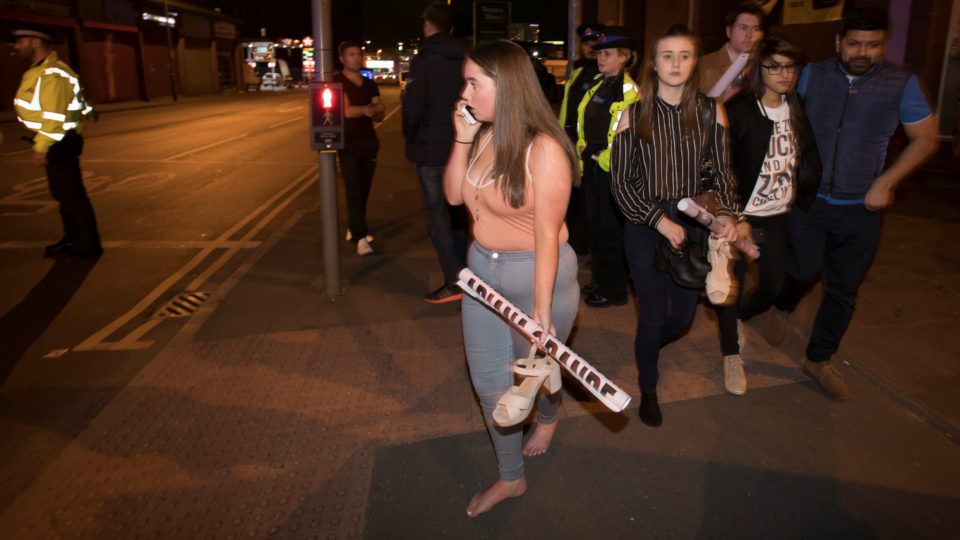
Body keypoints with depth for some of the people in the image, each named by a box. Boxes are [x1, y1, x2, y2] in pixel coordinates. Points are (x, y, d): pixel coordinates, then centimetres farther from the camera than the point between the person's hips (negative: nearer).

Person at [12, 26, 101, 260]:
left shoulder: (52, 74, -20)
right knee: (62, 193, 18)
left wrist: (41, 147, -27)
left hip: (60, 143, -11)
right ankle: (71, 240, 29)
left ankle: (88, 245, -1)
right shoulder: (39, 70, 15)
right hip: (56, 142, 11)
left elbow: (54, 115, -25)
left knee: (71, 194, -7)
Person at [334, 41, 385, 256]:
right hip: (348, 144, -5)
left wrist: (376, 111, -12)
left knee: (363, 191, 7)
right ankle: (360, 238, -13)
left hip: (369, 142, 5)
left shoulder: (369, 85, 15)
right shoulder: (337, 82, -2)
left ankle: (353, 230, 22)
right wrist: (367, 109, -12)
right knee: (353, 191, -11)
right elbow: (346, 111, -14)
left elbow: (379, 117, 9)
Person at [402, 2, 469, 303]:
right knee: (457, 209, 17)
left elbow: (412, 106, -18)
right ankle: (461, 273, 26)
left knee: (436, 213, -1)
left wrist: (410, 138, -3)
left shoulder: (424, 60, -11)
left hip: (431, 150, -6)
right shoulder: (465, 60, 7)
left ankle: (454, 282, -5)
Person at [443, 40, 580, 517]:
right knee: (488, 381, 13)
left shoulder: (544, 150, -22)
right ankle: (510, 478, 34)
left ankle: (548, 417, 56)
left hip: (536, 274, -6)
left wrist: (542, 309, -20)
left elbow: (547, 235, -22)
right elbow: (453, 195, 3)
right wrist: (462, 140, -9)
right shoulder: (483, 136, -2)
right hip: (482, 269, 7)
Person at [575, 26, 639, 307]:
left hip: (612, 169, -8)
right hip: (593, 167, 8)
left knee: (610, 229, 0)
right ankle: (601, 281, 29)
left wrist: (603, 158, -14)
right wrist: (583, 154, 13)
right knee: (595, 226, 15)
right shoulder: (597, 86, 12)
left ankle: (615, 291, 12)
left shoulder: (629, 91, -13)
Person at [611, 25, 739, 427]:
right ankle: (648, 390, 29)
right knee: (653, 314, 4)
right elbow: (621, 181, -6)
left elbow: (722, 171, 5)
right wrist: (659, 220, -15)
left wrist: (725, 212, -12)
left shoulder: (710, 111, 0)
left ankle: (647, 347, 47)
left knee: (683, 314, 10)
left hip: (693, 224, 3)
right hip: (645, 227, -2)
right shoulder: (635, 114, -5)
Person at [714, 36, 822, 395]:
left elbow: (809, 160, 13)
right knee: (732, 283, 4)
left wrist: (804, 200, 6)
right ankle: (731, 355, 22)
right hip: (741, 214, -5)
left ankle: (738, 317, 42)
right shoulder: (739, 111, -13)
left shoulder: (797, 110, 5)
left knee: (773, 285, 9)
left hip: (778, 216, 5)